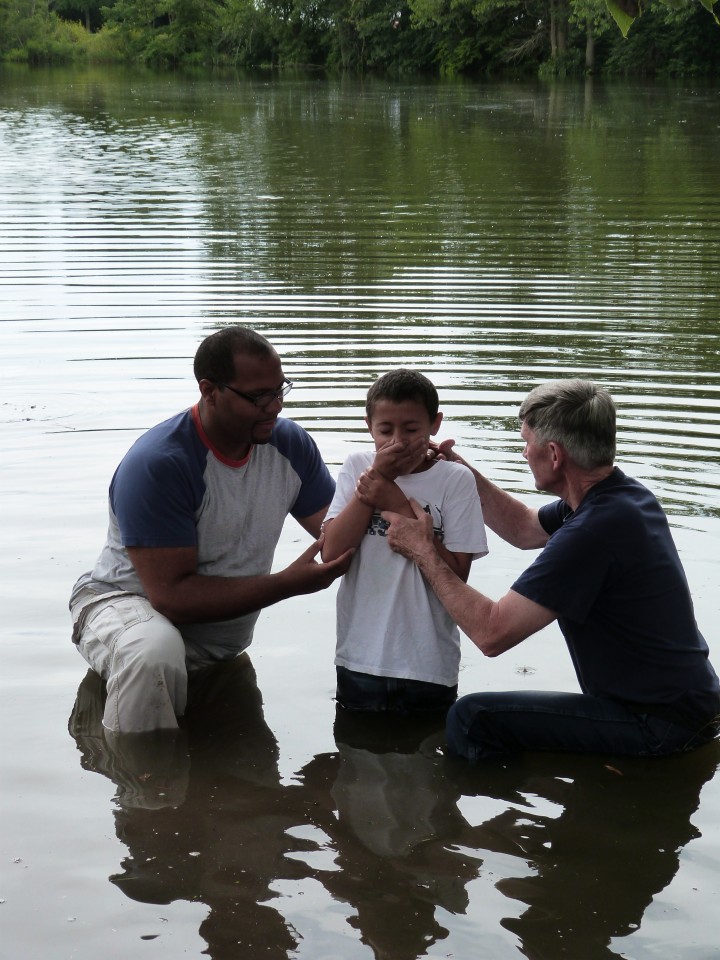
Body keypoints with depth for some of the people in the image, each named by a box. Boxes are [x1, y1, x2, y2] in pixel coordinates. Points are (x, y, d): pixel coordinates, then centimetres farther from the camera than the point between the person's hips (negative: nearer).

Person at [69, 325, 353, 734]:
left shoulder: (290, 443, -5)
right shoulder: (156, 465, -26)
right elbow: (172, 596, -29)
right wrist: (288, 583, -31)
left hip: (227, 634, 6)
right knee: (154, 650, -37)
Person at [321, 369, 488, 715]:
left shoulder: (455, 480, -8)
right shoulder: (358, 467, 0)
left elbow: (456, 575, -15)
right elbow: (332, 553, -11)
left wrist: (399, 504, -18)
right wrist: (376, 475, -15)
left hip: (428, 664, -2)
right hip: (360, 658, 2)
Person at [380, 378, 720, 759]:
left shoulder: (592, 533, -26)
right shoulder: (627, 494, 5)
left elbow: (492, 632, -23)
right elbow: (524, 528, 24)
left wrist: (423, 551, -12)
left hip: (659, 723, -10)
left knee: (474, 718, -14)